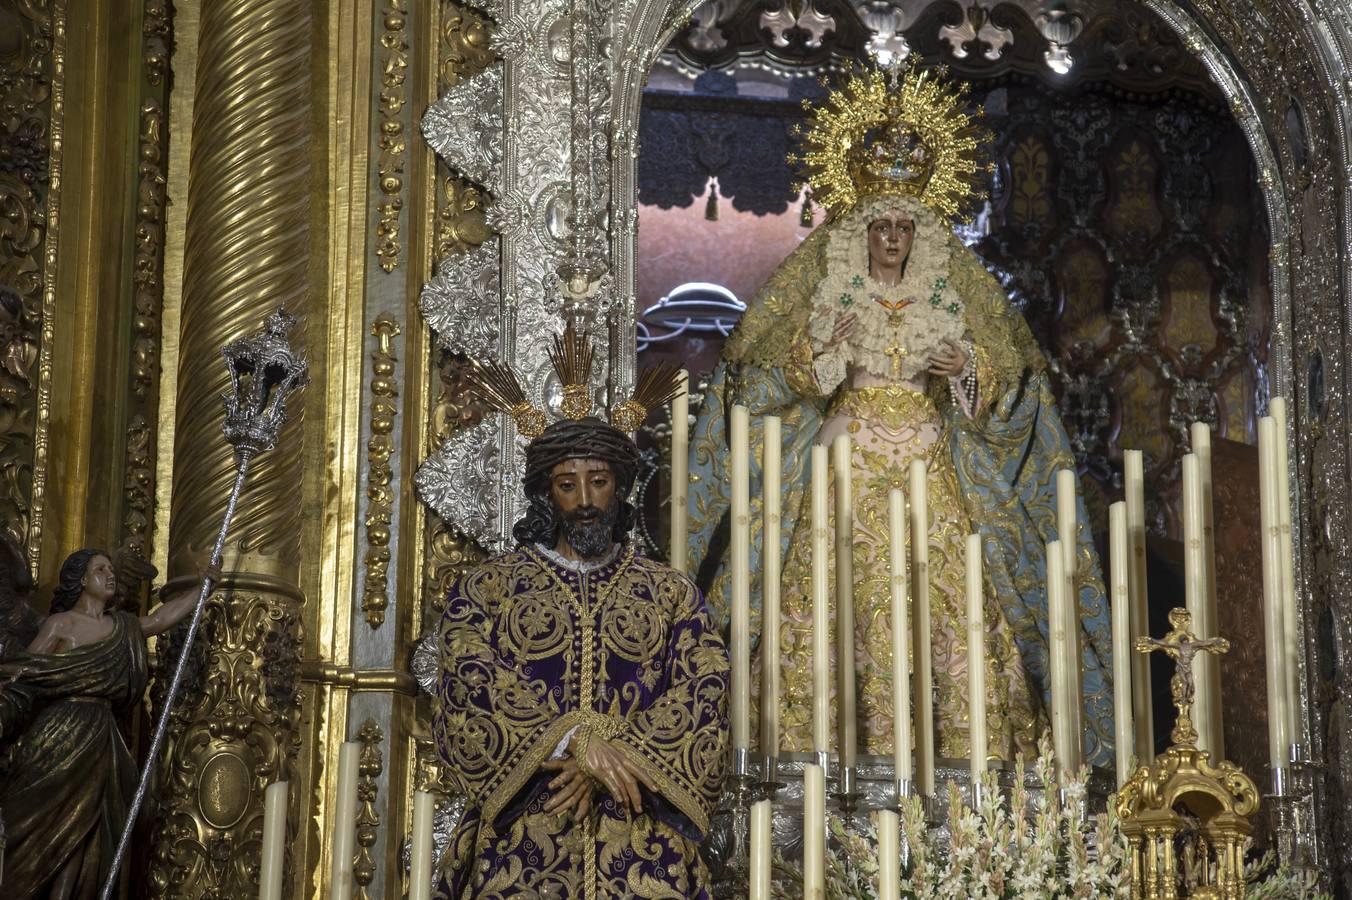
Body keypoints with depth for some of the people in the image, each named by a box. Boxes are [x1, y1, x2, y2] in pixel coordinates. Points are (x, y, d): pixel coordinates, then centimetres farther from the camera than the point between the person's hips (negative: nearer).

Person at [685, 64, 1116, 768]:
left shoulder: (956, 295, 13)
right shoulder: (820, 289, 8)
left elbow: (1013, 380, 11)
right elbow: (756, 375, 2)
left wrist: (969, 372, -9)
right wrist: (820, 351, -15)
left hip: (935, 474, 1)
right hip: (846, 474, -1)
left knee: (949, 609, -9)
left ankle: (966, 754, -5)